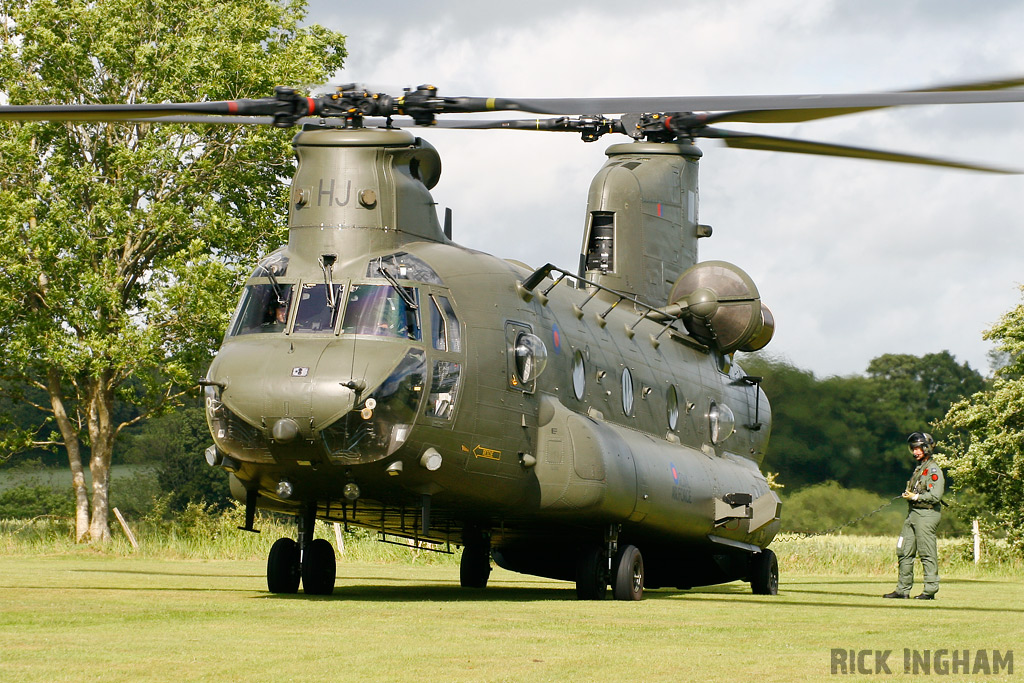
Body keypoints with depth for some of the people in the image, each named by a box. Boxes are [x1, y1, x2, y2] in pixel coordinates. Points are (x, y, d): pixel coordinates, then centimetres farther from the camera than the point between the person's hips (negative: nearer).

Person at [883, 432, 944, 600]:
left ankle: (930, 590, -2)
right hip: (913, 513, 10)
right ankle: (903, 589, 13)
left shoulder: (933, 470, -10)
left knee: (927, 554, -6)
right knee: (904, 551, 8)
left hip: (926, 515, -10)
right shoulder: (919, 468, 19)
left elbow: (935, 496, -18)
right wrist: (908, 494, 8)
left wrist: (916, 497, -14)